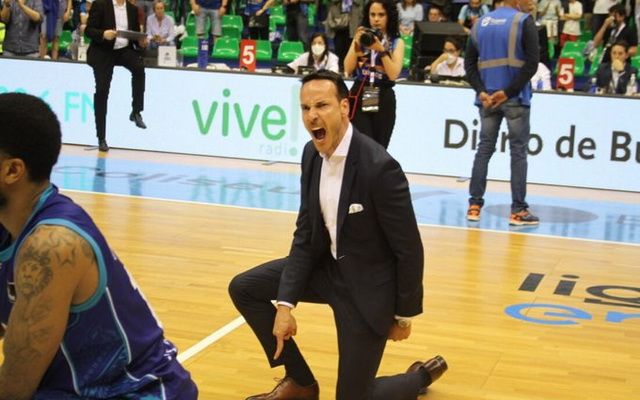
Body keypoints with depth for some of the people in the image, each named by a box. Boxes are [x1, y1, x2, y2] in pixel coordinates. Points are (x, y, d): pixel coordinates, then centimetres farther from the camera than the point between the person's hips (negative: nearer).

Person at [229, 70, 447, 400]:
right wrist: (285, 303, -8)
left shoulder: (380, 167, -28)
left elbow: (409, 250, -19)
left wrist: (404, 315, -9)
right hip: (327, 266, 7)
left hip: (367, 284, -7)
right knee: (243, 288, 2)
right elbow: (305, 234, 0)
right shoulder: (312, 153, -5)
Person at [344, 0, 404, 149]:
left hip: (383, 99, 0)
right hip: (358, 97, 0)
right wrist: (357, 45, -10)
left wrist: (381, 50, -16)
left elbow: (393, 74, -8)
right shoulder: (360, 37, 9)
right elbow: (348, 70, 0)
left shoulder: (397, 42, 4)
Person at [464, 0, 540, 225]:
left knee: (484, 148, 11)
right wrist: (508, 92, -13)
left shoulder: (480, 23, 11)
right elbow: (532, 62, -14)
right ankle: (518, 211, 2)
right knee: (518, 151, 1)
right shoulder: (524, 22, -5)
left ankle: (474, 205, 9)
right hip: (515, 98, -5)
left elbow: (469, 63, 6)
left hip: (487, 97, 5)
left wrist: (481, 92, -3)